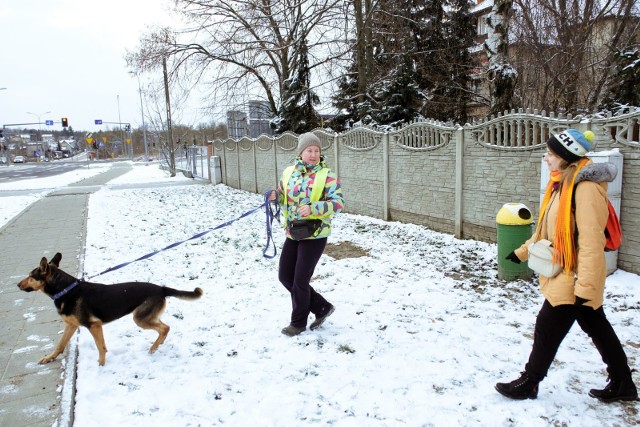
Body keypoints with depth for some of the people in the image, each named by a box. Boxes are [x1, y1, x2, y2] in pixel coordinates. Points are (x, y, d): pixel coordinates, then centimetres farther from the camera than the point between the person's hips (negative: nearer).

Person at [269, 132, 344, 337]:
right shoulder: (289, 172, 4)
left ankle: (298, 322, 22)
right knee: (285, 276, 10)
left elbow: (338, 202, -18)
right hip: (292, 233, 6)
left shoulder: (327, 175, -12)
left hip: (314, 235, -6)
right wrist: (276, 196, -8)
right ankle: (322, 307, 25)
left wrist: (313, 208, -32)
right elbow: (284, 196, 16)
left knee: (300, 281, -1)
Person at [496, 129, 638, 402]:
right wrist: (522, 252, 21)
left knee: (547, 328, 2)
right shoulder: (562, 183, 8)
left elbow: (591, 241, -26)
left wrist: (585, 286, -26)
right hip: (565, 274, 9)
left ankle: (529, 383, 18)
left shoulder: (586, 187, -23)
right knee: (596, 327, 18)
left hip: (575, 277, -9)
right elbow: (548, 229, 18)